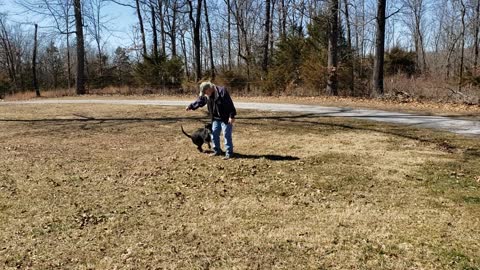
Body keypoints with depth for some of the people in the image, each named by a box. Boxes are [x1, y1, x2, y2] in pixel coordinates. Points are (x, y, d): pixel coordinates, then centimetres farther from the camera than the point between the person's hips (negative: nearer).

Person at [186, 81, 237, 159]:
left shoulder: (222, 91, -21)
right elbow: (199, 101, 20)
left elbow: (230, 104, -23)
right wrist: (191, 106, 19)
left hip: (226, 118, -8)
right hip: (215, 118, 8)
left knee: (227, 135, -6)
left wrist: (232, 116, -24)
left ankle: (229, 153, 1)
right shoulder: (205, 95, 2)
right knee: (214, 134, 10)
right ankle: (217, 151, 25)